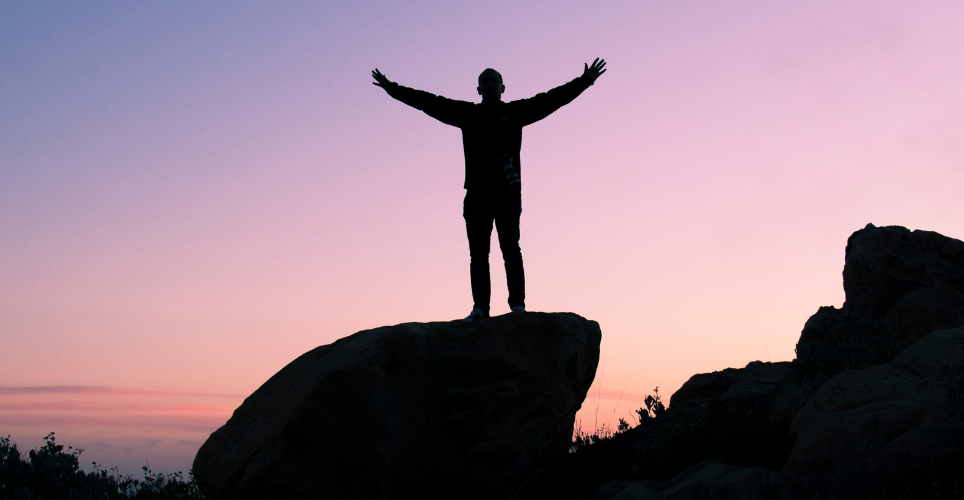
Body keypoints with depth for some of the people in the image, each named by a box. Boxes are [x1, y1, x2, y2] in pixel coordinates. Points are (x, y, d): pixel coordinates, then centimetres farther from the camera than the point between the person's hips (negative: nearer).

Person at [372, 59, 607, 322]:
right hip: (476, 194, 2)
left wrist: (584, 81, -1)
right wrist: (393, 89, 13)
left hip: (507, 193, -2)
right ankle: (480, 308, 1)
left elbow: (552, 99, 6)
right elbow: (429, 102, 15)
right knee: (478, 254, 0)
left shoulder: (515, 112, 11)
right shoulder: (467, 113, 15)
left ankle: (518, 305, -8)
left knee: (510, 249, -8)